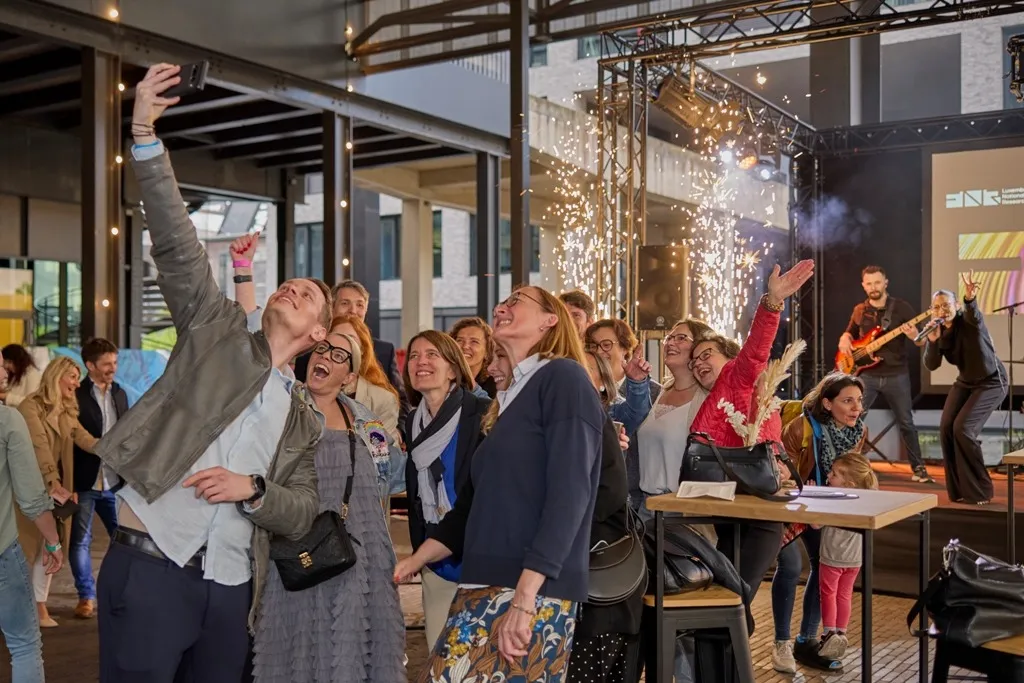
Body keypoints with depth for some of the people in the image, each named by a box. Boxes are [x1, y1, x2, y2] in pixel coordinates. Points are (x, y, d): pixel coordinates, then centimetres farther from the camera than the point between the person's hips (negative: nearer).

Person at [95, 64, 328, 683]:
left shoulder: (307, 418, 16)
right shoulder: (219, 331, 8)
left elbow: (302, 514, 12)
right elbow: (176, 245, -4)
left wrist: (252, 489, -9)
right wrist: (146, 136, -14)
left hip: (231, 588, 4)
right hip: (150, 568, -4)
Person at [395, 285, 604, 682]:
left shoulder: (563, 377, -5)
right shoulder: (510, 398, 19)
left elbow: (569, 493, -16)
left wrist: (525, 597, -21)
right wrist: (410, 564, 20)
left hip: (532, 593, -8)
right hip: (483, 590, 8)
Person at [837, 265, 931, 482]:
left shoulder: (902, 307, -4)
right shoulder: (859, 310, 6)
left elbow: (923, 342, -3)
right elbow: (850, 333, 22)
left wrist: (914, 336, -26)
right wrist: (844, 340, -2)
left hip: (896, 375, -2)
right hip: (867, 374, 2)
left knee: (906, 422, 5)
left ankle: (918, 468, 15)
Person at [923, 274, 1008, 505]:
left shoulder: (969, 320, -22)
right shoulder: (938, 331, -6)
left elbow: (974, 314, -48)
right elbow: (931, 365, -13)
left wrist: (970, 299, -70)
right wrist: (933, 341, -30)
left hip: (991, 381, -7)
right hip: (965, 382, 7)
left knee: (963, 428, -19)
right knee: (946, 428, -6)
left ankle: (979, 491, -5)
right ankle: (959, 489, 8)